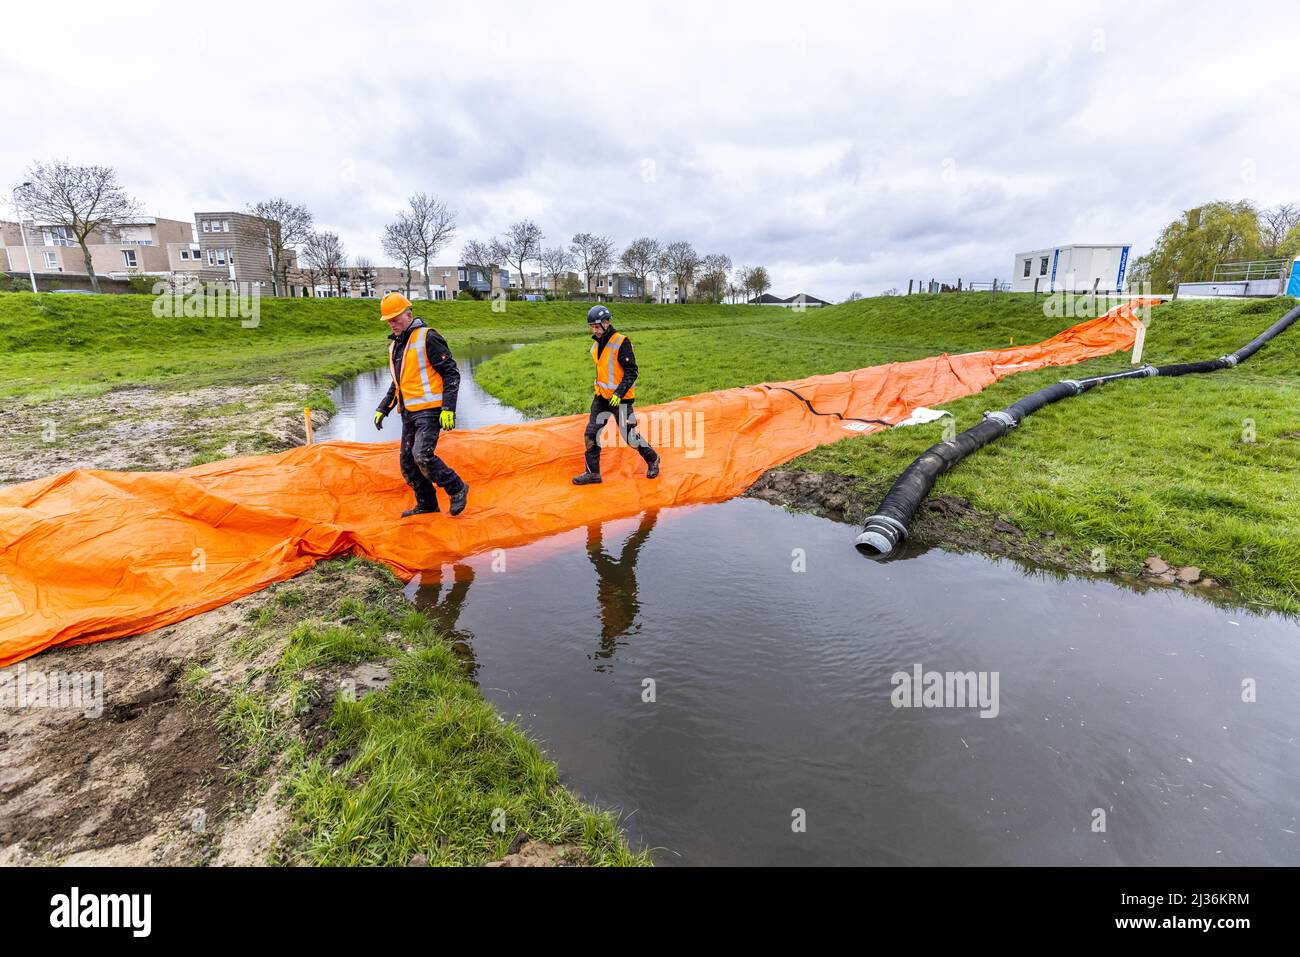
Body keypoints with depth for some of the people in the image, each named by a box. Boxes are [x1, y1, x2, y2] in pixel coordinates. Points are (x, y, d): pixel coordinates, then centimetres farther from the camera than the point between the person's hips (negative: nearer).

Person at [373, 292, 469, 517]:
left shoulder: (428, 338, -8)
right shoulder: (395, 345, 18)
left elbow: (451, 373, -11)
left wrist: (448, 408, -19)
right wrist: (383, 408, 23)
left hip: (429, 410, -9)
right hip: (409, 413, 9)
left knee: (422, 456, -23)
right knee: (407, 463, 8)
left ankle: (457, 489, -5)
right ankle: (426, 505, 21)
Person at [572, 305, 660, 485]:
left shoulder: (621, 342, -14)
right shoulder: (597, 345, 11)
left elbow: (631, 371, -17)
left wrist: (619, 393, -23)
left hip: (620, 398, -8)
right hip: (601, 396, 8)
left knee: (629, 436, -1)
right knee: (591, 433, 2)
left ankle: (652, 459, 24)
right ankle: (592, 473, 11)